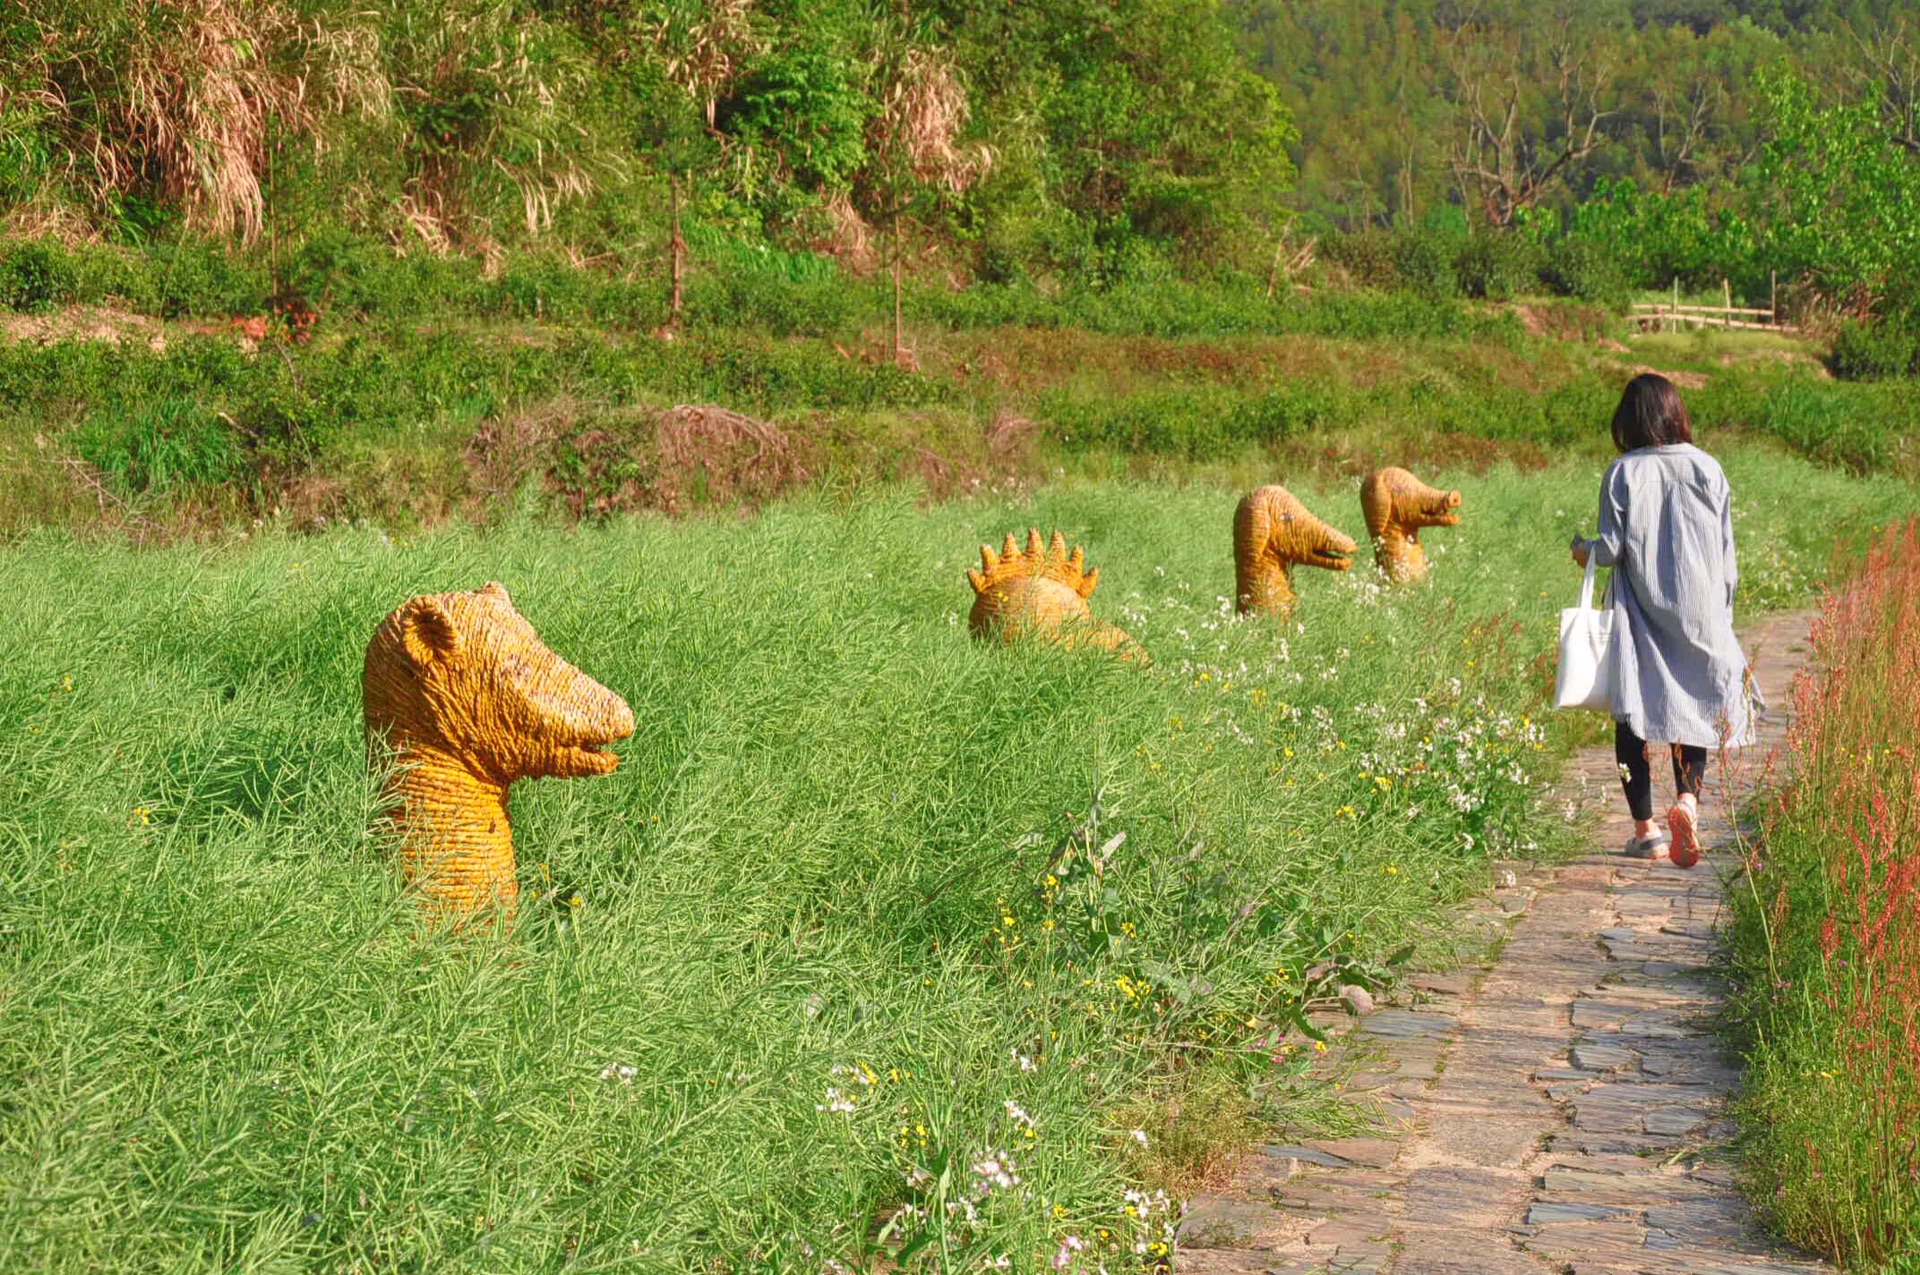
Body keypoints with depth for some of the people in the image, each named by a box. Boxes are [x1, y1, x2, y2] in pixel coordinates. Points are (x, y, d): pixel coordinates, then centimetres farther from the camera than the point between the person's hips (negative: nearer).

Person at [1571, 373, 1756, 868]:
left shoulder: (1623, 473, -6)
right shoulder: (1707, 469, 0)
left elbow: (1611, 549, -8)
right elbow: (1727, 553, 3)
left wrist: (1583, 549, 15)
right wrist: (1722, 615, 13)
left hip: (1638, 616, -2)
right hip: (1699, 614, 2)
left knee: (1631, 718, 8)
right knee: (1694, 711, 11)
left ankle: (1645, 829, 8)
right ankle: (1687, 797, -15)